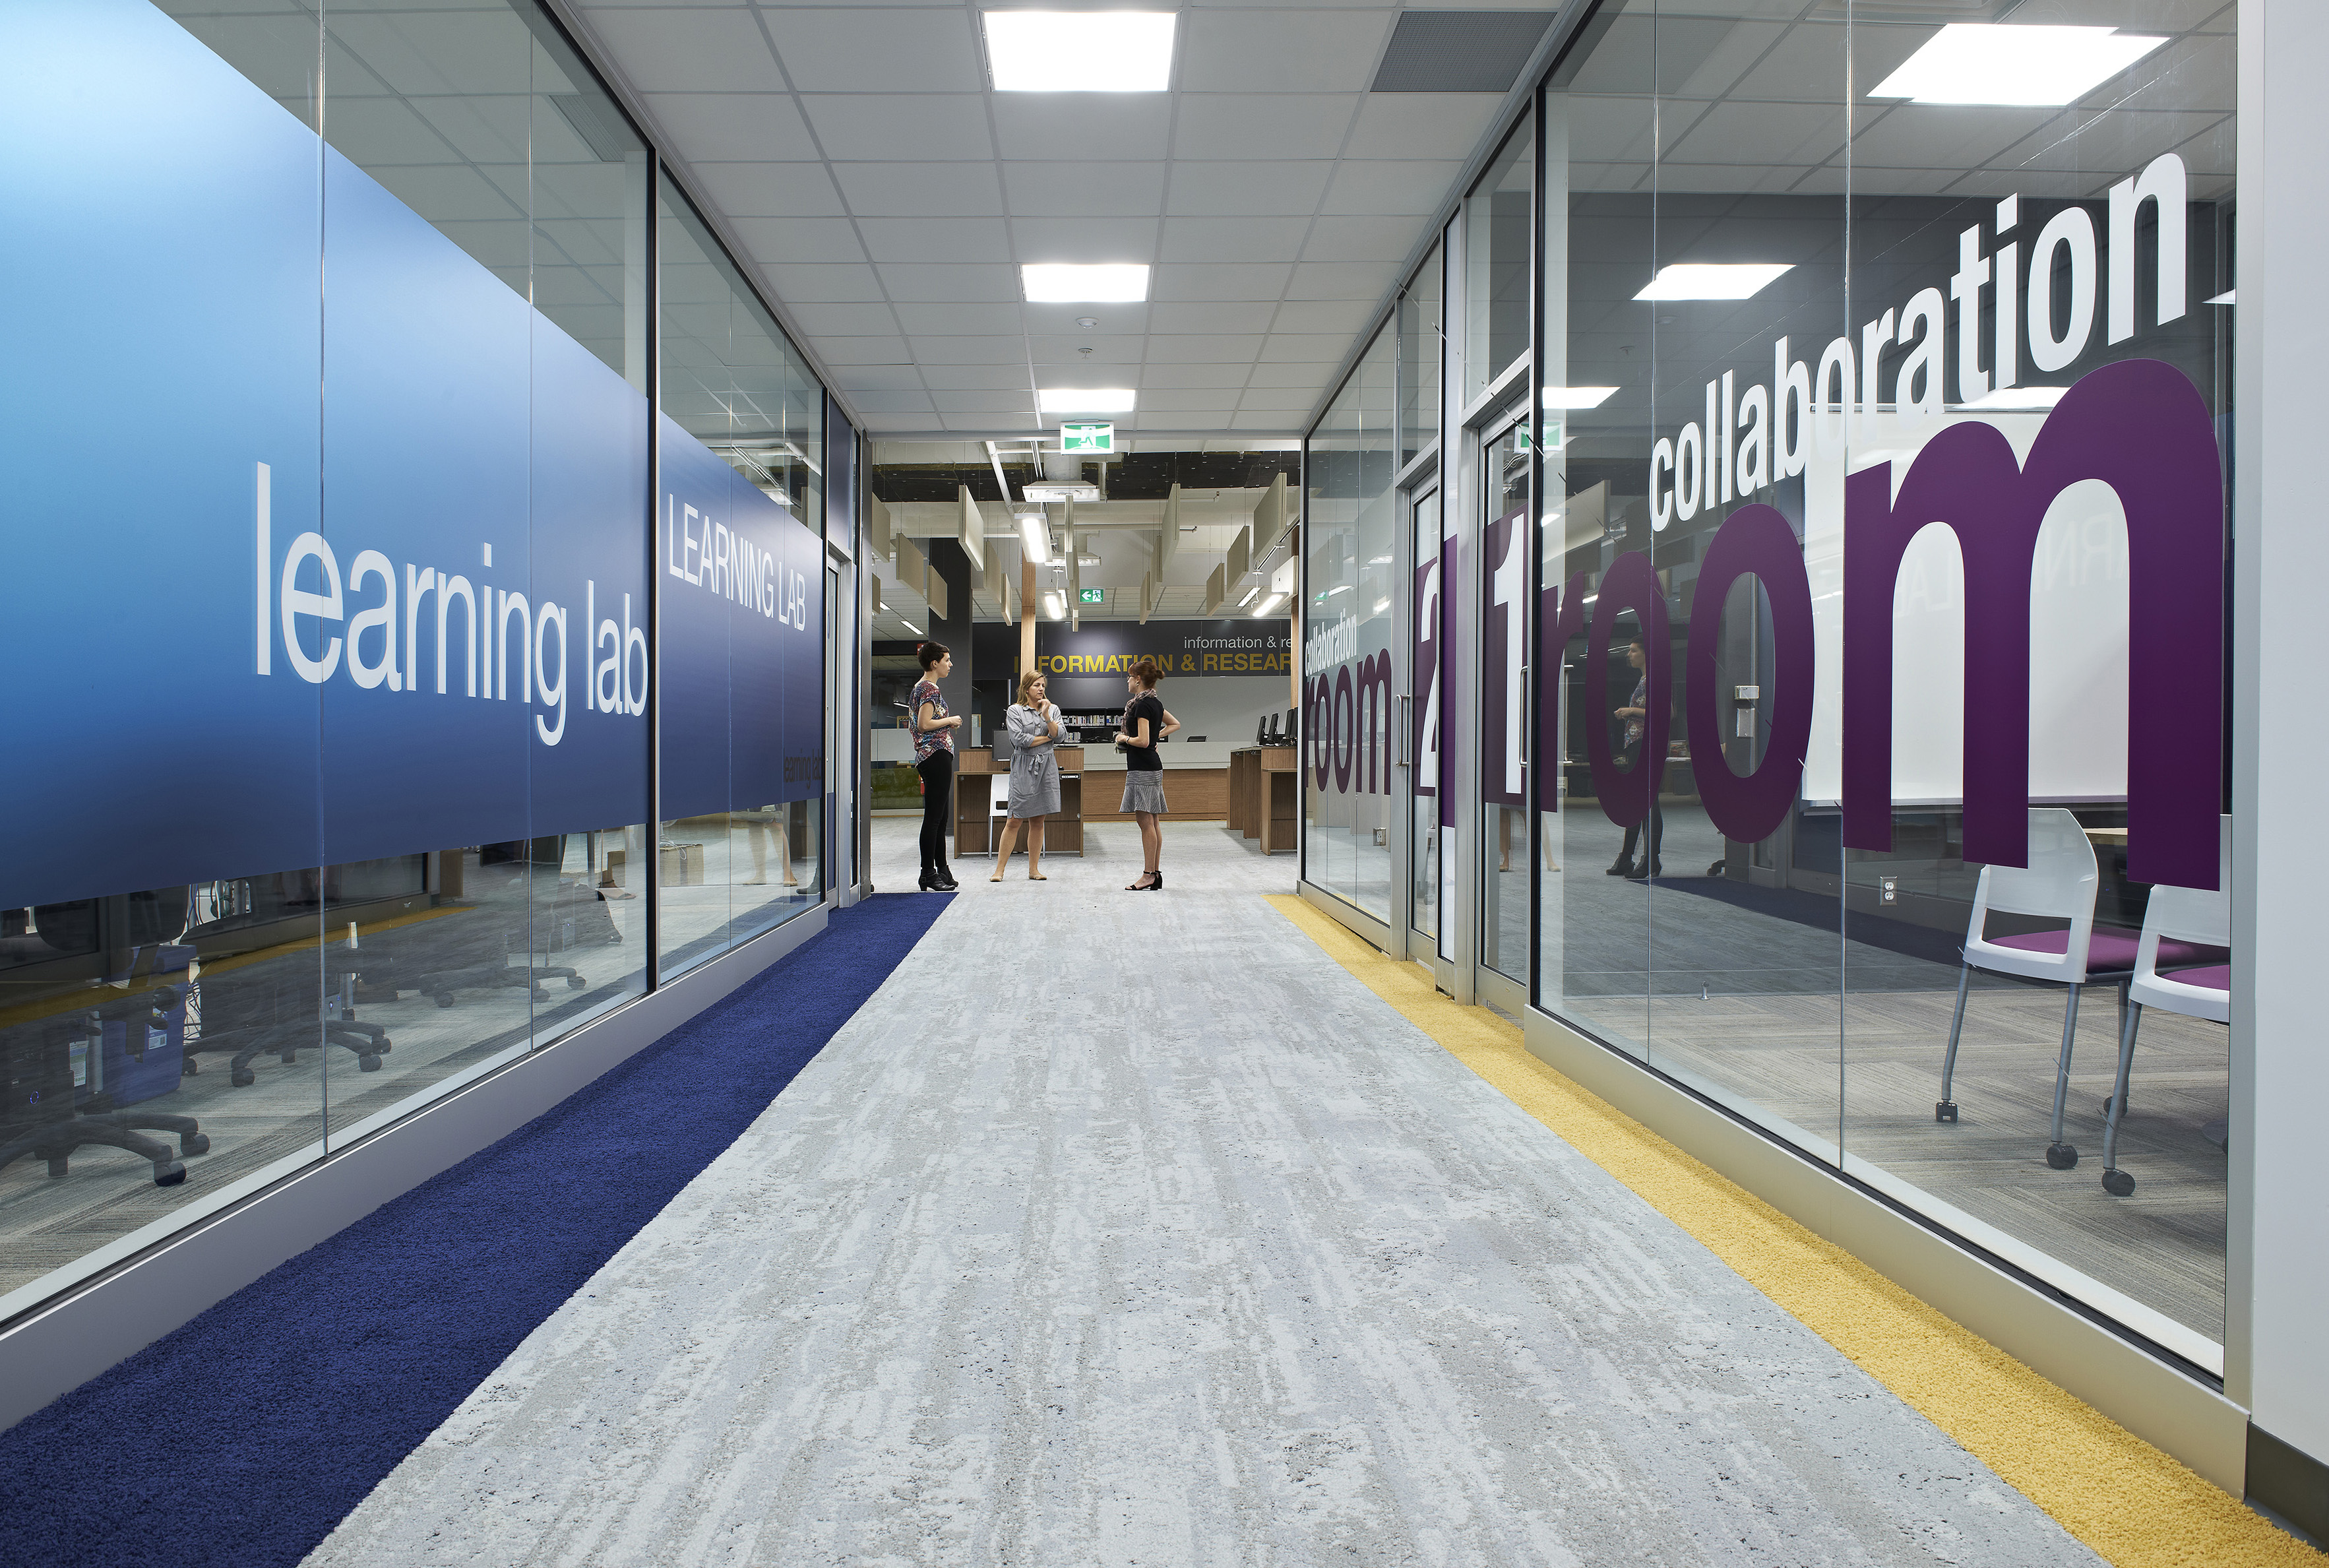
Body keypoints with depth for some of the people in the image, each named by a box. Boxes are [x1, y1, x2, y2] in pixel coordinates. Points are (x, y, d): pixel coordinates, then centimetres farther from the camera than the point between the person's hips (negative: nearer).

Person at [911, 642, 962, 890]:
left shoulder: (921, 687, 19)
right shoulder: (931, 689, -12)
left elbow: (921, 724, 21)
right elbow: (925, 724, -21)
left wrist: (948, 725, 16)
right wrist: (951, 720, -9)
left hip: (930, 756, 11)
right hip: (937, 755, -11)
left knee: (940, 816, 14)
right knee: (934, 817, -8)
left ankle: (941, 870, 20)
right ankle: (929, 876, -5)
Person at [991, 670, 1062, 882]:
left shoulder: (1053, 710, 12)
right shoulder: (1015, 711, 1)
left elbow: (1059, 737, -1)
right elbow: (1020, 739, -10)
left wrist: (1047, 717, -14)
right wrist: (1047, 738, -2)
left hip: (1047, 767, 4)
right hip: (1023, 768, -4)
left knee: (1038, 821, 7)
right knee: (1015, 820, -5)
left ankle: (1034, 870, 13)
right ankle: (999, 870, 0)